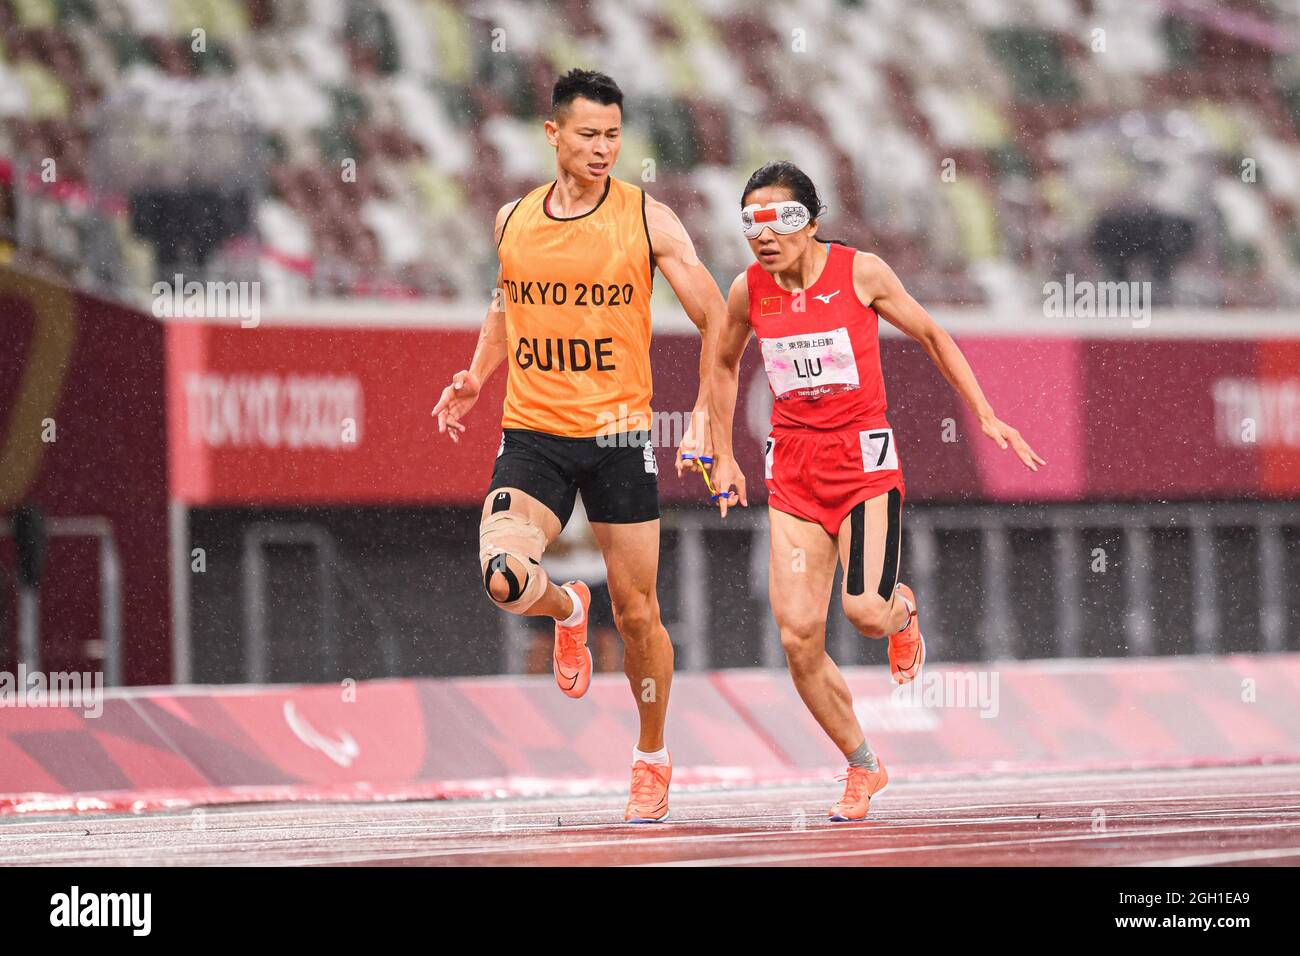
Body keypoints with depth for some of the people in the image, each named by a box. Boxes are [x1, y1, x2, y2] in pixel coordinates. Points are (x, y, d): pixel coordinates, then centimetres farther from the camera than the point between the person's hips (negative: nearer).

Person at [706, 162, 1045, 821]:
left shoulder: (860, 272, -7)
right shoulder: (749, 291, 0)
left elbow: (930, 335, 6)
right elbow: (724, 364, 20)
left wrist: (985, 414, 3)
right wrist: (724, 457, 19)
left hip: (863, 456, -3)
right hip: (792, 465, 3)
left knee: (864, 611, -19)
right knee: (798, 636, -8)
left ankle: (902, 608, 22)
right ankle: (863, 767, 11)